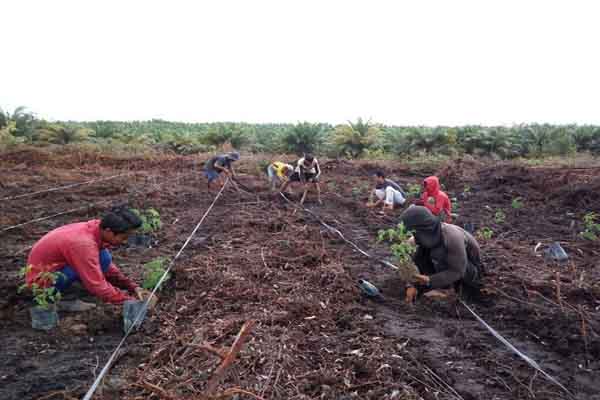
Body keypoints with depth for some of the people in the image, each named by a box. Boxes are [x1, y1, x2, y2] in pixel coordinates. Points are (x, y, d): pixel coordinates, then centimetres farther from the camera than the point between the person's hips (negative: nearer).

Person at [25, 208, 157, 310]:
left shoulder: (96, 228, -8)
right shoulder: (84, 244, -32)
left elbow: (109, 268, 3)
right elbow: (98, 287, -30)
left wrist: (133, 287, -6)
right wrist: (131, 300, -22)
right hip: (41, 280, -9)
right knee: (103, 259, -23)